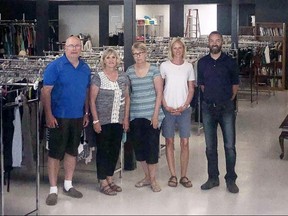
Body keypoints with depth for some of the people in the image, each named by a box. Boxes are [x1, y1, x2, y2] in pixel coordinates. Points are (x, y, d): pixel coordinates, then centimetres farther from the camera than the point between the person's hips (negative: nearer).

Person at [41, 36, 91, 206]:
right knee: (55, 153, 0)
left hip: (78, 117, 5)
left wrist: (86, 113, 11)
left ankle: (68, 185, 26)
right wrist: (49, 115, -17)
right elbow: (46, 91, -11)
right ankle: (53, 190, 8)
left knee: (72, 151, 14)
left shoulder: (85, 68, 7)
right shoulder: (55, 66, -9)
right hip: (59, 117, -5)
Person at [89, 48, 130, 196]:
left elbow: (127, 98, 12)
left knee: (115, 150, 11)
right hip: (103, 121, -5)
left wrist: (126, 118, 7)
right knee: (103, 150, 3)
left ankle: (110, 179, 25)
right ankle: (103, 183, 11)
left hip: (118, 121, 5)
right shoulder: (98, 77, -7)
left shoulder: (123, 77, 7)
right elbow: (92, 100, -8)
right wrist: (95, 121, -12)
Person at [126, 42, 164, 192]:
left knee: (152, 145, 0)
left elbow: (159, 93, -4)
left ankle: (153, 179, 11)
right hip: (135, 116, 3)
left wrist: (156, 114, -9)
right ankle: (147, 176, 22)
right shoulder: (129, 71, 6)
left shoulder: (154, 70, -2)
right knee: (138, 146, 7)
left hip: (151, 114, -3)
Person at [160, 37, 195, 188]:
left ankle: (183, 176, 10)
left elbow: (191, 89, 7)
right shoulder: (164, 66, 0)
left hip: (184, 109, 1)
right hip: (168, 109, -1)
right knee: (169, 142, 4)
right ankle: (173, 175, 14)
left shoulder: (188, 66, 6)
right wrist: (166, 107, -8)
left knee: (185, 143, 0)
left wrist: (184, 106, -5)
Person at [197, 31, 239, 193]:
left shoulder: (230, 62, -1)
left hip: (226, 107, -2)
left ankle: (231, 179, 8)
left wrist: (228, 100, 5)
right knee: (210, 146, 9)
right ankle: (213, 178, 20)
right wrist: (211, 98, 9)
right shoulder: (202, 62, 5)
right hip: (208, 107, 2)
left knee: (230, 146, -2)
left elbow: (235, 84, 6)